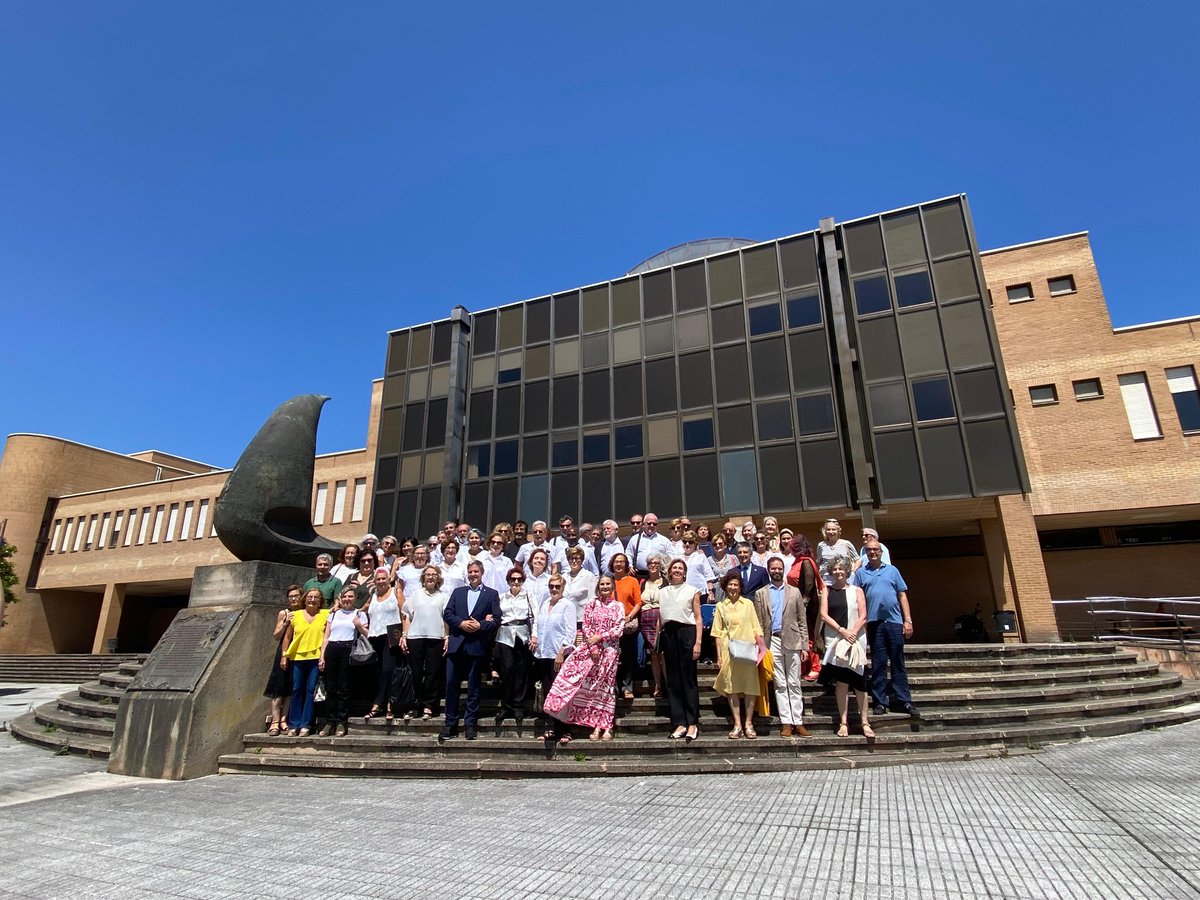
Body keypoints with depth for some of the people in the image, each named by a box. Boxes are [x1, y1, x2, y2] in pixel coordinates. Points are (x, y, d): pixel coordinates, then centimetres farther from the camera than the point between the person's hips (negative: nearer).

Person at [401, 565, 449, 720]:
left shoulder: (444, 596, 9)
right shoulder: (415, 594, 13)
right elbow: (407, 617, 11)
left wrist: (447, 637, -3)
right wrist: (404, 636, 4)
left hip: (436, 638, -1)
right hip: (415, 637, 1)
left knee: (433, 673, 0)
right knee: (415, 673, 5)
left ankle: (428, 707, 6)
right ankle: (414, 706, 16)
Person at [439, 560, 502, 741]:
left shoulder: (492, 594, 6)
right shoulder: (457, 592, 15)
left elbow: (496, 620, 0)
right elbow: (447, 614, 6)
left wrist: (480, 625, -15)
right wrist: (461, 623, -10)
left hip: (477, 645, -2)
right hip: (456, 644, 2)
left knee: (474, 687, 4)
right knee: (451, 684, 2)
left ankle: (470, 725, 13)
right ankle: (450, 725, 12)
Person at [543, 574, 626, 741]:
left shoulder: (618, 606, 5)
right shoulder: (591, 605, 10)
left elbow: (619, 630, -3)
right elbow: (586, 627, 3)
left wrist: (599, 637, -11)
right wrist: (592, 647, -9)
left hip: (609, 650, -1)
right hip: (591, 649, 2)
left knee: (605, 686, 0)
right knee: (590, 686, -4)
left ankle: (606, 727, 1)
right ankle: (598, 726, -1)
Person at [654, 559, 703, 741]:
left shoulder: (692, 591, 7)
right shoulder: (662, 592, 16)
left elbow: (698, 618, 1)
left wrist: (698, 642, -8)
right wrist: (656, 642, 10)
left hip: (686, 633, -3)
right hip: (668, 635, 4)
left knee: (689, 680, -3)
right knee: (673, 681, 4)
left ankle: (692, 723, 3)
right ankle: (679, 723, 11)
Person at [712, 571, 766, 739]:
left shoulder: (748, 604, 8)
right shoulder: (721, 606, 8)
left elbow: (756, 628, 8)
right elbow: (718, 632, 7)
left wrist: (760, 648, -2)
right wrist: (719, 655, 1)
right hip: (729, 651, 0)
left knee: (750, 686, 1)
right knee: (732, 687, 1)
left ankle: (748, 724, 11)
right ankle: (737, 725, 7)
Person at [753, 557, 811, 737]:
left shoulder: (795, 592, 10)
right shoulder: (761, 594, 8)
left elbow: (802, 621, 8)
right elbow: (759, 623, 6)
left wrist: (804, 645, 1)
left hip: (792, 642, 0)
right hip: (772, 642, 0)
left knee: (795, 684, 3)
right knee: (780, 685, 4)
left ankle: (798, 722, 8)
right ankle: (786, 722, 8)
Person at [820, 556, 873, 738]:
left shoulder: (856, 590, 6)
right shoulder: (827, 590, 6)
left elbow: (863, 616, 0)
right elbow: (824, 615, -1)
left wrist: (853, 632, -14)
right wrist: (842, 631, -11)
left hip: (856, 639, 0)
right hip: (834, 639, 0)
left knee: (859, 680, 2)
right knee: (841, 681, 0)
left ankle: (864, 721, 12)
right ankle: (843, 722, 6)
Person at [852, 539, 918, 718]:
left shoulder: (892, 570, 12)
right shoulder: (860, 573, 8)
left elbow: (902, 596, 10)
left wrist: (908, 620, 2)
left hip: (894, 621, 1)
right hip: (874, 623, -1)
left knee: (898, 663, 5)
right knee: (878, 664, 3)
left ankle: (905, 701, 11)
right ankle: (880, 702, 9)